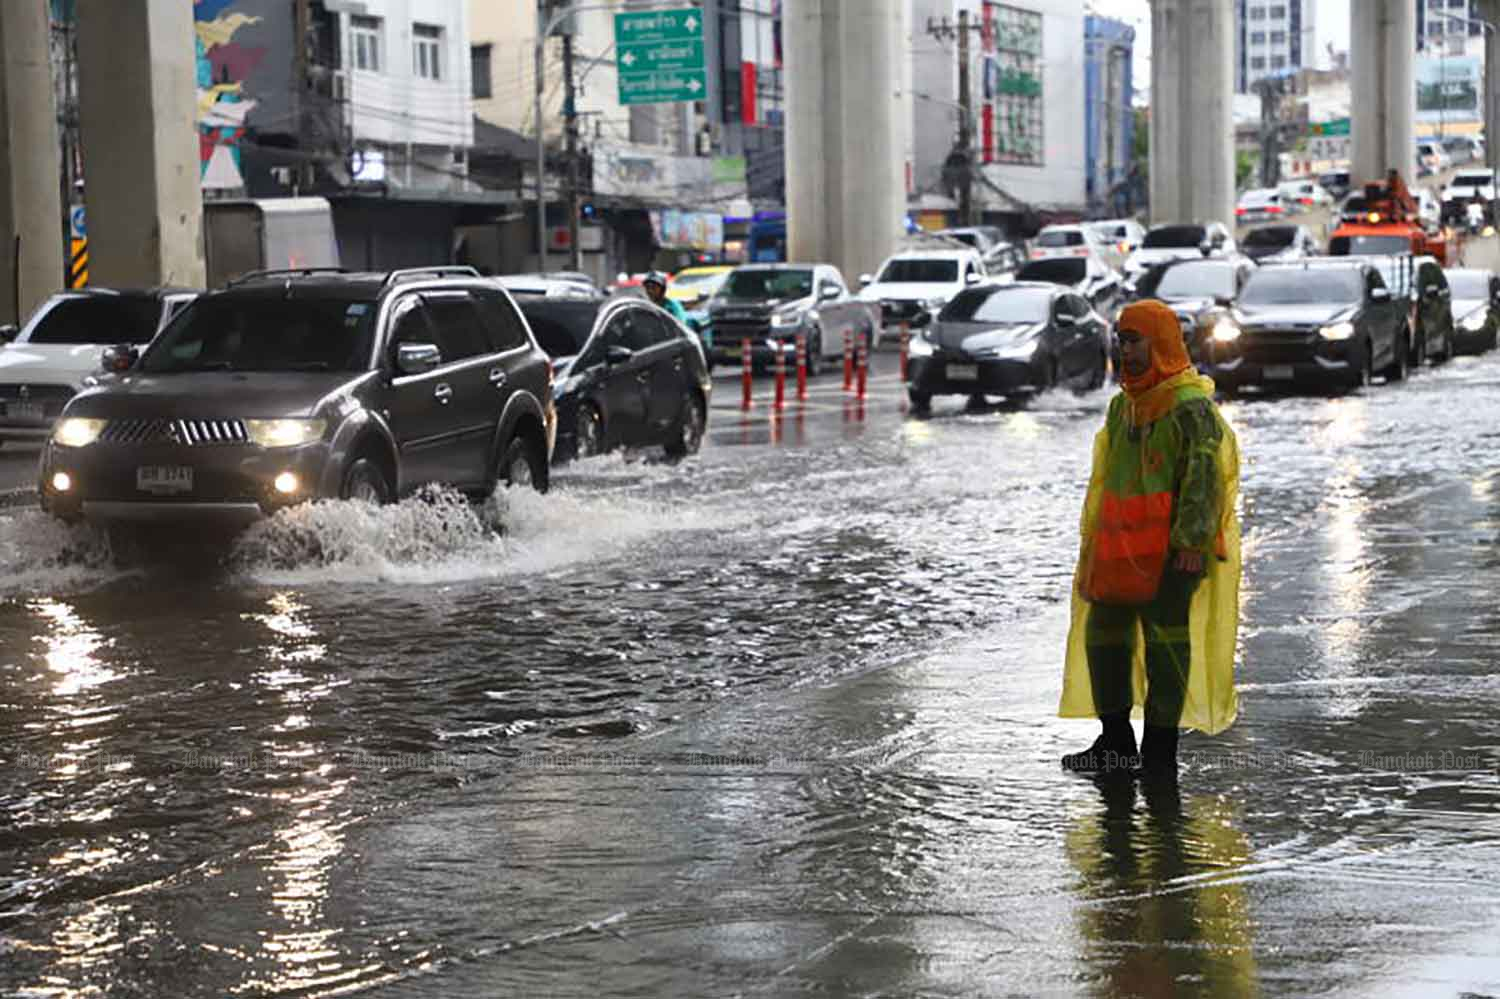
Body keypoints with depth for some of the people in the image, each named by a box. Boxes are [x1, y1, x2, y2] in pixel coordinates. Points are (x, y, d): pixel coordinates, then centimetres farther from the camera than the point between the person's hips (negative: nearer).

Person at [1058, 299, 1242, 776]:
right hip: (1123, 547, 8)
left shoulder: (1191, 406, -11)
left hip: (1174, 546, -8)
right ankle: (1115, 741, 19)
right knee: (1103, 632, 9)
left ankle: (1160, 749, -1)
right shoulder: (1123, 405, 15)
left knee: (1166, 638, -6)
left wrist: (1192, 543, -23)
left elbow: (1205, 477, -17)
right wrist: (1095, 542, 20)